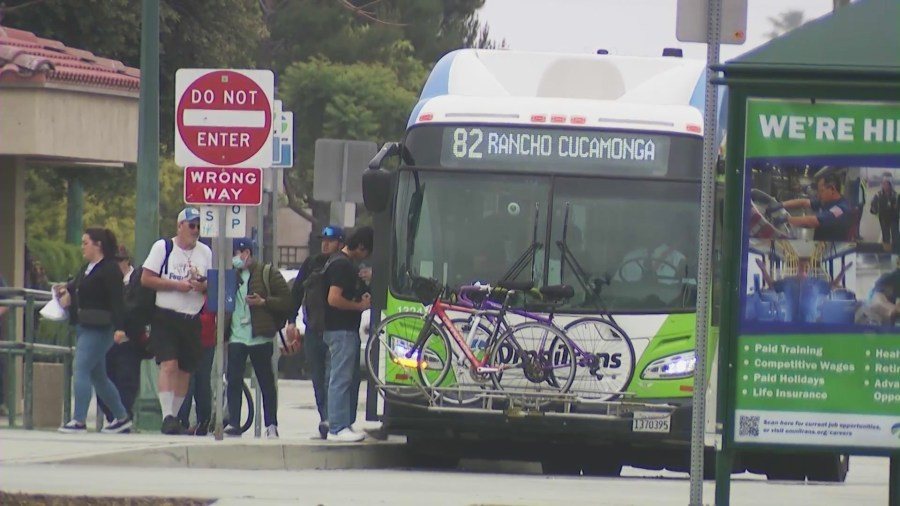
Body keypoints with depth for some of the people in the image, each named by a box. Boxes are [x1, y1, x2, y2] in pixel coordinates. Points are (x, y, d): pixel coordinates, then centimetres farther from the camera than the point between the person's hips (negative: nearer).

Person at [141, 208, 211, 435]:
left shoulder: (205, 252, 12)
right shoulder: (162, 247, -1)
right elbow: (146, 279, -5)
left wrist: (203, 286, -8)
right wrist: (176, 285, -14)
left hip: (192, 319, 5)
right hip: (166, 316, -4)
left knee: (185, 370, 7)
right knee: (169, 365, -16)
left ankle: (175, 415, 17)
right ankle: (167, 416, -21)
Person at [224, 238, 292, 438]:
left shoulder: (268, 274, 0)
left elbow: (287, 301, -4)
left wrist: (264, 301, -16)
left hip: (260, 337, -4)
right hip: (236, 337, 4)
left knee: (266, 383, 4)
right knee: (233, 381, -6)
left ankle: (271, 425, 10)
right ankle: (233, 424, -6)